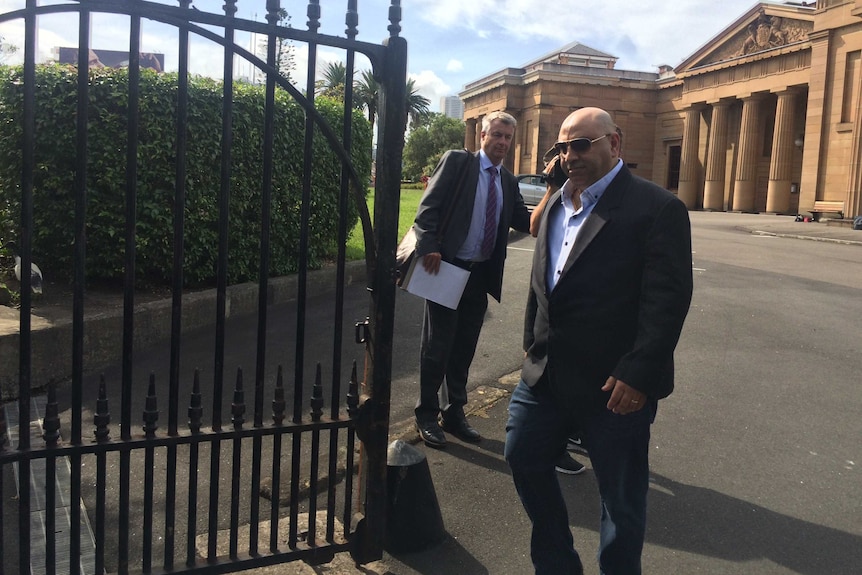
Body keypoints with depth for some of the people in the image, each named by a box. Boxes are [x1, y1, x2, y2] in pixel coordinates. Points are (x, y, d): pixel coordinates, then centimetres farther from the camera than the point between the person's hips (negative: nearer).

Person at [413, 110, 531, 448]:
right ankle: (426, 414, 16)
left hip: (481, 273, 6)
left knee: (465, 346, 14)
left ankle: (455, 412, 27)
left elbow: (525, 222, 6)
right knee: (438, 343, 2)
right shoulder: (456, 161, -4)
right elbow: (428, 206, -11)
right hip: (446, 267, -5)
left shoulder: (508, 182, 13)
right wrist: (429, 246, -22)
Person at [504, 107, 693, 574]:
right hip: (546, 373, 8)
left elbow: (667, 299, -17)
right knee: (523, 457, 15)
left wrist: (639, 374, -22)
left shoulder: (657, 209, -11)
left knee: (621, 496, 7)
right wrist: (533, 344, 16)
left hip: (614, 385, -7)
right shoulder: (557, 205, 13)